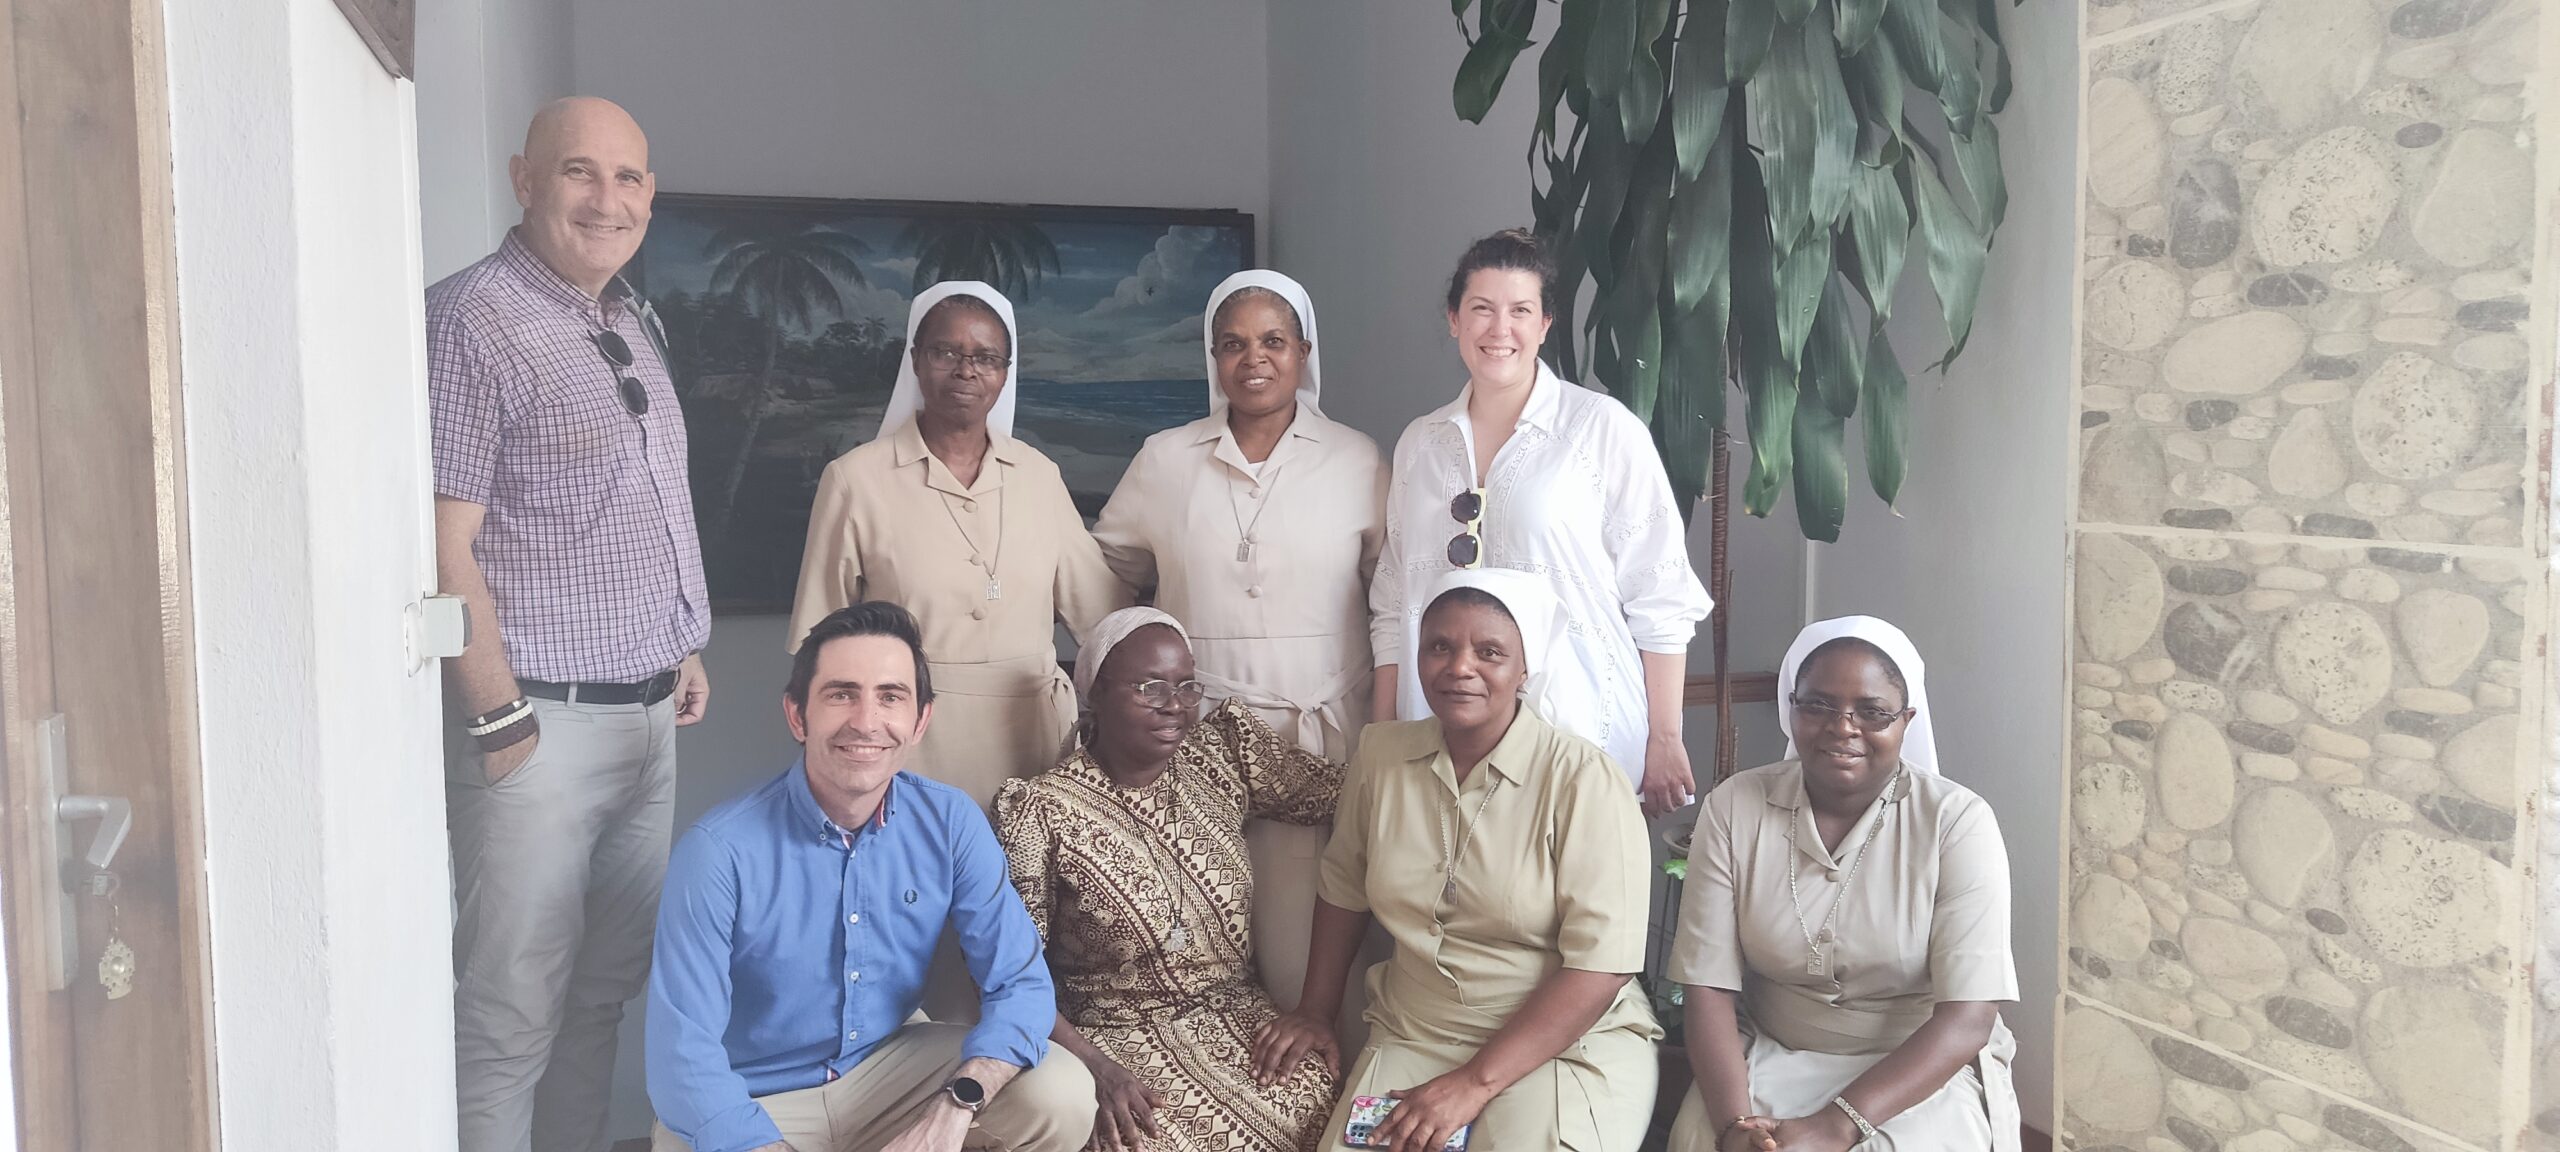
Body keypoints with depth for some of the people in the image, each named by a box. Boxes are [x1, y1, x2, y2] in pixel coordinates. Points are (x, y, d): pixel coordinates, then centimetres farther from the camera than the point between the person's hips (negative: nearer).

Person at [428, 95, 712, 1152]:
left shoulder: (632, 319, 14)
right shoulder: (473, 317, -12)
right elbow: (445, 548, -15)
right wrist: (503, 718, -16)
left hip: (645, 711, 8)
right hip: (541, 716, -8)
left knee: (605, 987, 15)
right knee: (512, 1017, -1)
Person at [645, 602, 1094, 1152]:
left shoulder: (952, 823, -11)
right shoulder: (721, 851, -22)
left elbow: (1021, 983, -12)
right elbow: (684, 1056, -23)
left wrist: (954, 1107, -29)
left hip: (889, 1068, 2)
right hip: (749, 1105, -2)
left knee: (1062, 1097, -18)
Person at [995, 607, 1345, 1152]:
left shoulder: (1225, 752, 4)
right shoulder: (1040, 811, -8)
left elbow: (1349, 792, 2)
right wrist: (1093, 1066, -20)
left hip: (1239, 1014, 4)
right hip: (1117, 1034, -4)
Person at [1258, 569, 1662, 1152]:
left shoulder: (1583, 778, -14)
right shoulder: (1379, 753, 0)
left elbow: (1601, 965, -17)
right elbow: (1344, 885, 16)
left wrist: (1475, 1082, -20)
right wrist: (1315, 1009, 14)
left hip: (1568, 1039, -3)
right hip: (1413, 1037, 3)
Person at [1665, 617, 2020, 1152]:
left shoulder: (1959, 822, -11)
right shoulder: (1733, 809, -5)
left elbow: (1967, 1021, -16)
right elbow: (1709, 989, -7)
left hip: (1927, 1069, -1)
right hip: (1773, 1055, 2)